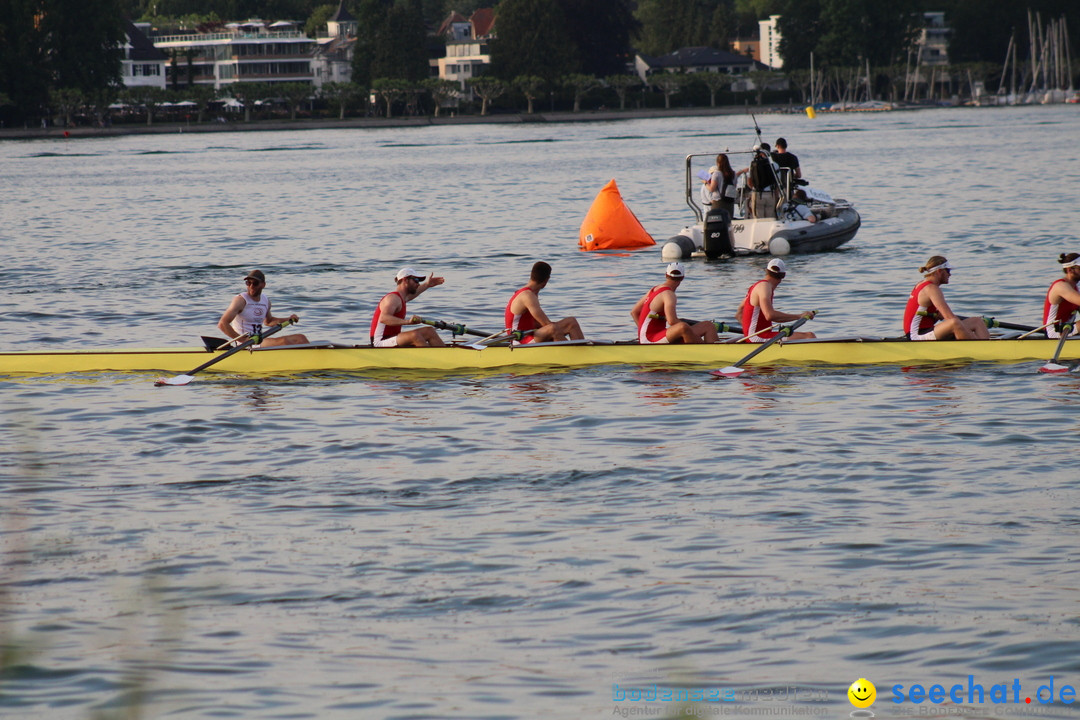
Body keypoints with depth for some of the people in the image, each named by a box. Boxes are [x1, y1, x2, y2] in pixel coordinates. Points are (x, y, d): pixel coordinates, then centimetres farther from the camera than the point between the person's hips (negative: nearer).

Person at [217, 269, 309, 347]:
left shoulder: (265, 300, 13)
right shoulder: (241, 300, -10)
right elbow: (222, 324, -17)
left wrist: (289, 319, 16)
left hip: (261, 342, 8)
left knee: (300, 338, -4)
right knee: (284, 342, -27)